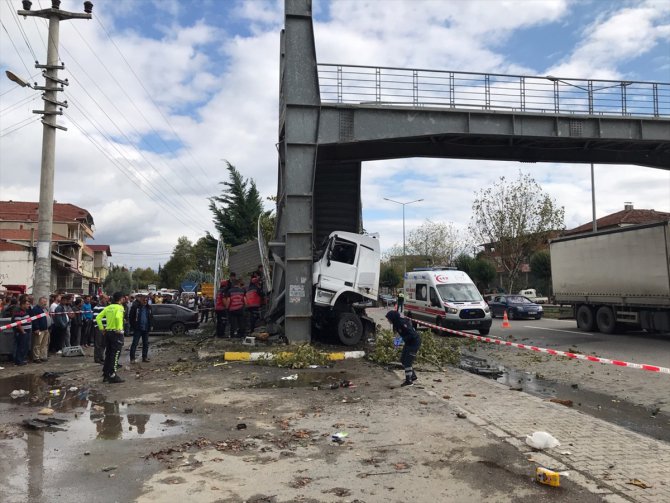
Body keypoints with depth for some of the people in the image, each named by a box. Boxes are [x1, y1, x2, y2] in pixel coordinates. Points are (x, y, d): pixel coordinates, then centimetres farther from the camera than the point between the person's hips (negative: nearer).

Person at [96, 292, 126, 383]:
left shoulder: (108, 307, 11)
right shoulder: (120, 307, -9)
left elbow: (98, 318, 7)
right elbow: (118, 317, -29)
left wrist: (102, 328, 10)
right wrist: (119, 328, -21)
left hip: (107, 332, 7)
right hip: (116, 333, -7)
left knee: (108, 354, 15)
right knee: (115, 355, -3)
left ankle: (106, 375, 20)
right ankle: (112, 375, -2)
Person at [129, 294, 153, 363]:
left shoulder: (148, 307, 9)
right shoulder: (135, 306, -6)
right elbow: (130, 317, -4)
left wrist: (149, 326, 9)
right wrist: (133, 326, -8)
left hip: (146, 329, 5)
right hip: (137, 329, -5)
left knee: (146, 343, 10)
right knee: (135, 343, -2)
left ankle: (145, 357, 19)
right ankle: (132, 358, 2)